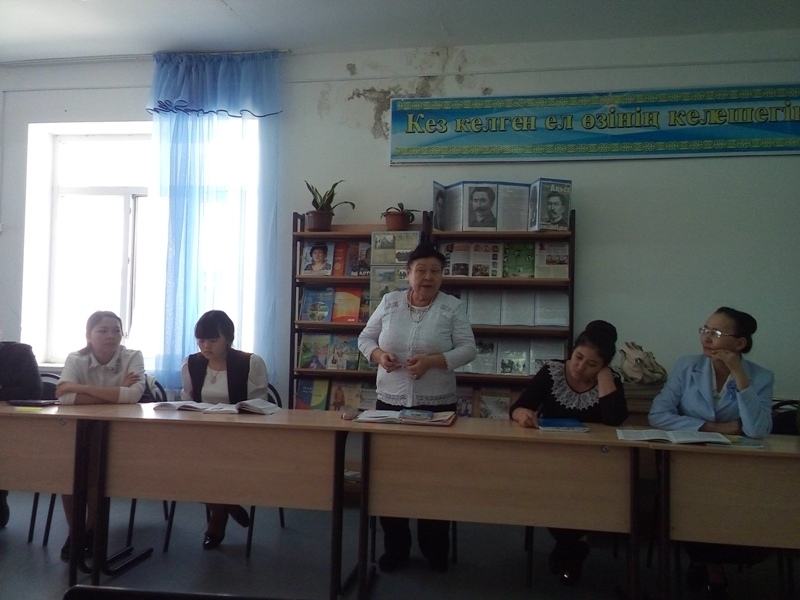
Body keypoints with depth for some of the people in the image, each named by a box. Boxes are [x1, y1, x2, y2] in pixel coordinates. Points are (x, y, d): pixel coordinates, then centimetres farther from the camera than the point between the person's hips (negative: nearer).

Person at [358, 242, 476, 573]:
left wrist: (431, 361, -20)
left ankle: (435, 550, 24)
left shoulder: (453, 307, -2)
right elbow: (366, 338, 9)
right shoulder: (389, 302, 4)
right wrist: (379, 354, -13)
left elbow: (467, 349, -7)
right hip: (389, 403, 2)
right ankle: (395, 547, 25)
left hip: (437, 406, -2)